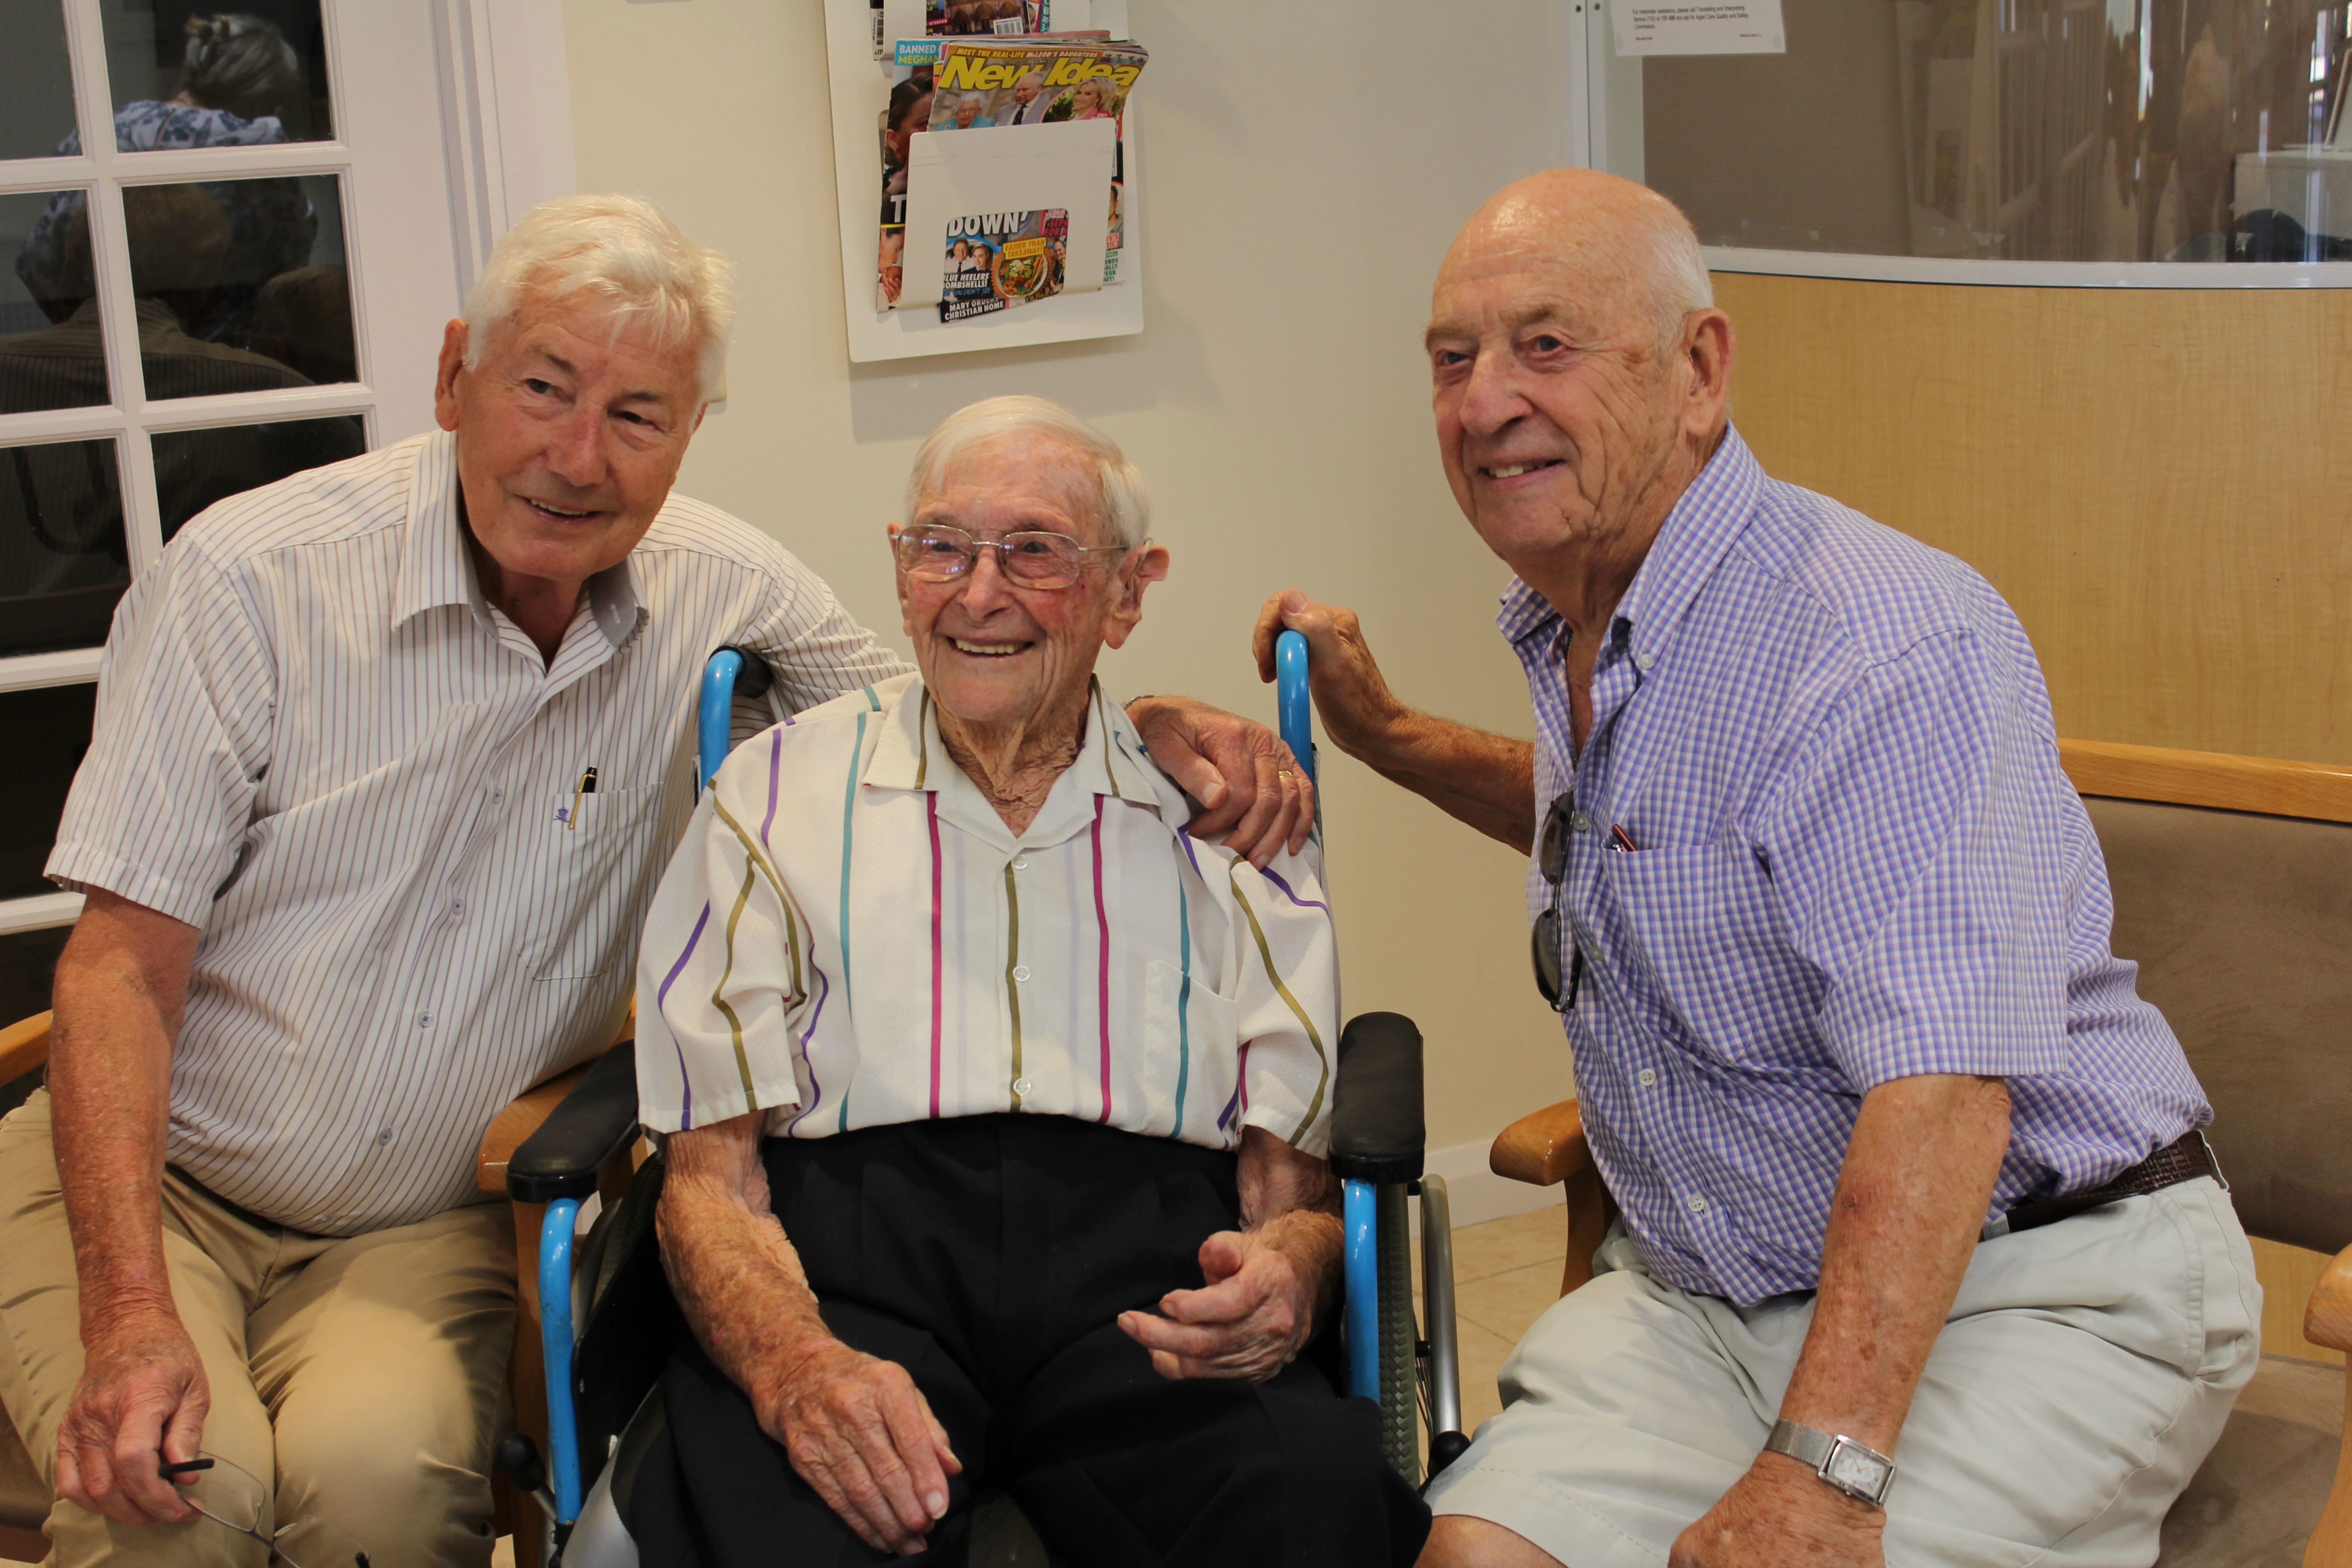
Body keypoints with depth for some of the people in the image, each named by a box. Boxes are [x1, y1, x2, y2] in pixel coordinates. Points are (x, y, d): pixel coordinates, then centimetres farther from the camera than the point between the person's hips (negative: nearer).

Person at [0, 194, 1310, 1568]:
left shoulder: (721, 591, -4)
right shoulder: (248, 575, -12)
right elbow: (128, 965, -13)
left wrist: (1154, 725, -11)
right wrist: (132, 1318, -25)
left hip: (425, 1230, 2)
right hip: (150, 1180, -1)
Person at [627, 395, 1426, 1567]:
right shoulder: (776, 794, 16)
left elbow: (1294, 1174, 14)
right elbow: (710, 1173, 7)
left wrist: (1286, 1275, -13)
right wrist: (795, 1364, -16)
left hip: (1141, 1262, 1)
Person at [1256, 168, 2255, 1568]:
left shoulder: (1889, 646, -21)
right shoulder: (1580, 632, 8)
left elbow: (1940, 1085, -31)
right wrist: (1386, 733, 23)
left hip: (2036, 1289, -7)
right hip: (1710, 1293, 7)